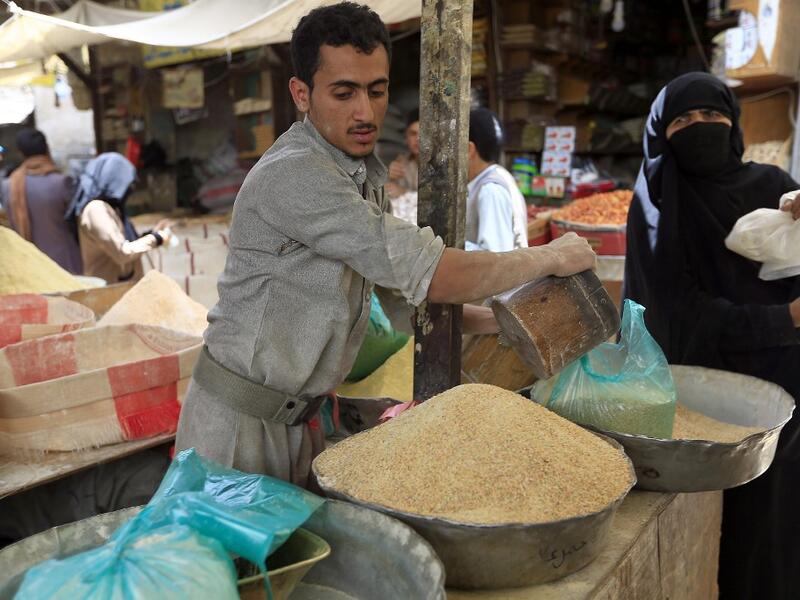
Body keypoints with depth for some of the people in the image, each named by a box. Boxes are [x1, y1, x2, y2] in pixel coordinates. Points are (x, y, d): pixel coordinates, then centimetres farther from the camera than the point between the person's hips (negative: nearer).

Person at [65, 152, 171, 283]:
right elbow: (121, 253, -22)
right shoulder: (96, 210, -17)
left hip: (122, 286, 10)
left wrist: (152, 233, 11)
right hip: (109, 288, -10)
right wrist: (155, 239, -12)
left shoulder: (108, 207, 12)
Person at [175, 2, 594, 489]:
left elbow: (401, 289, 13)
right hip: (239, 420, -8)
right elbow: (431, 275, -28)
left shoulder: (366, 174, 6)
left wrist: (501, 321, 3)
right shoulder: (293, 175, -25)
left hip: (299, 417, 8)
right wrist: (550, 258, -14)